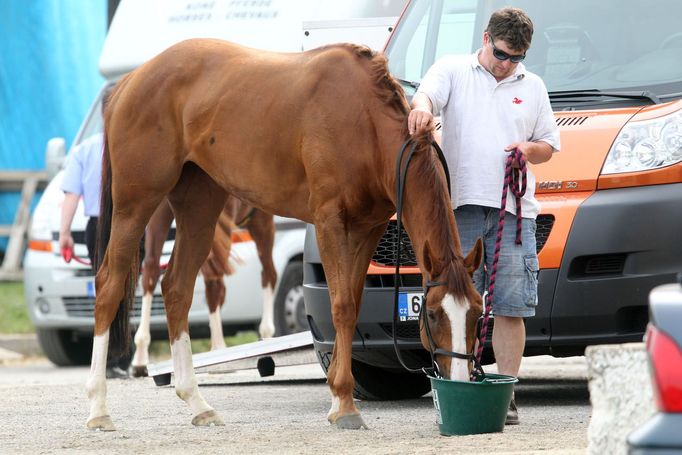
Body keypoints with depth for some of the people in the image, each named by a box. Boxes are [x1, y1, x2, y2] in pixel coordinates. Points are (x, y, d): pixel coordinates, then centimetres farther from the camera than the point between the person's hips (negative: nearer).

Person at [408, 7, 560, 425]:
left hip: (514, 210, 2)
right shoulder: (453, 70, 9)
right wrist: (422, 109, -36)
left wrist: (530, 149, 0)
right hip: (460, 205, -2)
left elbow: (549, 145, 24)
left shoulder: (533, 87, 19)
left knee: (510, 308, -1)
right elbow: (426, 94, -11)